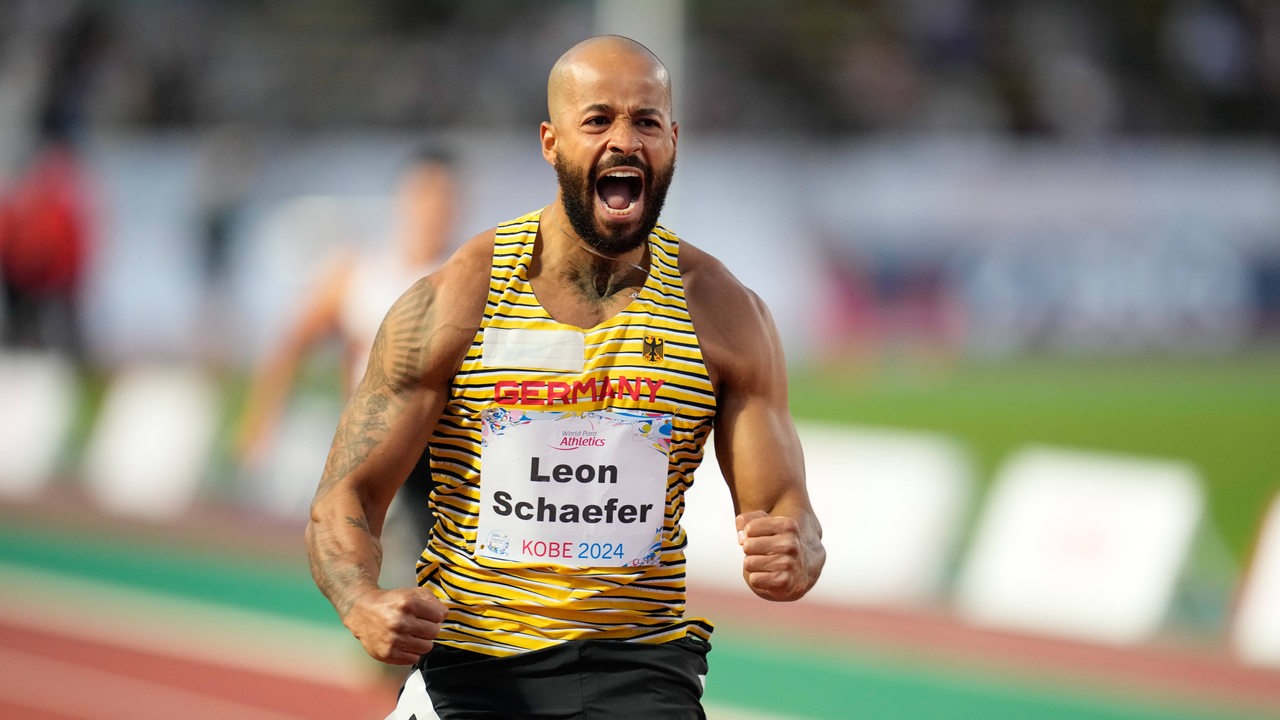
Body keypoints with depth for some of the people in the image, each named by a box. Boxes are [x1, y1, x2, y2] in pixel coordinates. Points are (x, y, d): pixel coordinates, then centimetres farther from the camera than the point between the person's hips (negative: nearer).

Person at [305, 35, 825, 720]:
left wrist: (794, 559, -23)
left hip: (638, 663, 1)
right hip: (466, 663, -1)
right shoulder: (452, 302, -5)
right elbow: (346, 497, -4)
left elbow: (785, 509, 2)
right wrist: (364, 605, -25)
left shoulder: (724, 313, 0)